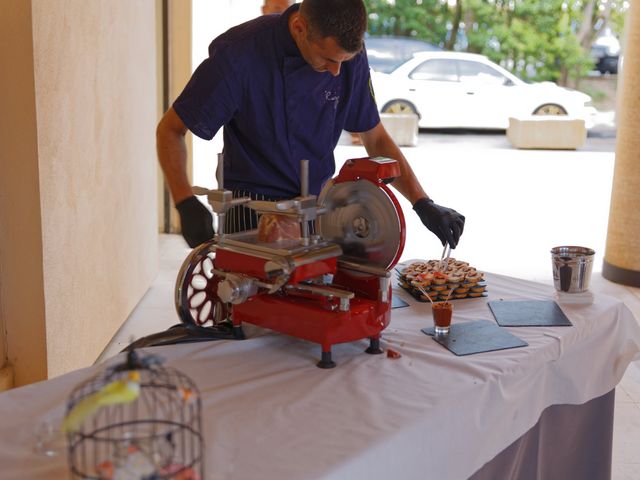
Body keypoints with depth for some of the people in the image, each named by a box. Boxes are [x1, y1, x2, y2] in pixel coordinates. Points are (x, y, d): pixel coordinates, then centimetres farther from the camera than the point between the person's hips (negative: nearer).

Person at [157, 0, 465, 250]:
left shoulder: (349, 57, -10)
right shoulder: (238, 55, -22)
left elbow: (376, 140, 2)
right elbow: (170, 129, -12)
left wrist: (423, 203, -8)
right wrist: (186, 204, -26)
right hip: (252, 207, -3)